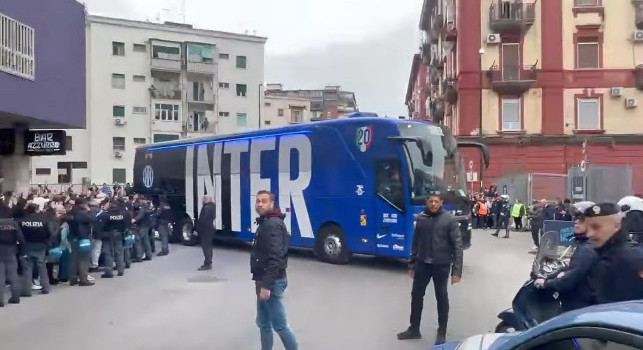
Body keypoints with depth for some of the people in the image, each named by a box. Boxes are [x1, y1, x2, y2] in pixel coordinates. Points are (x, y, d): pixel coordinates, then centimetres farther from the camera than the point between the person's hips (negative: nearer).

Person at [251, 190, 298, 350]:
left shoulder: (272, 224, -17)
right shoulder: (265, 223, 16)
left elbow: (275, 258, -25)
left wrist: (266, 285, -27)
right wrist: (261, 282, 19)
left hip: (272, 282, -10)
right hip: (265, 280, 10)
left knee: (279, 325, -3)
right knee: (263, 323, 16)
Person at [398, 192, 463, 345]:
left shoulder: (449, 219, -9)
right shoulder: (421, 218, 2)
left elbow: (457, 245, -10)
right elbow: (415, 242, 9)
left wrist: (456, 270, -14)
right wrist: (412, 264, 10)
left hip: (441, 265, -4)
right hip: (422, 264, 4)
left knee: (442, 298, 8)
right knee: (416, 295, 11)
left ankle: (441, 333, 23)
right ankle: (414, 329, 27)